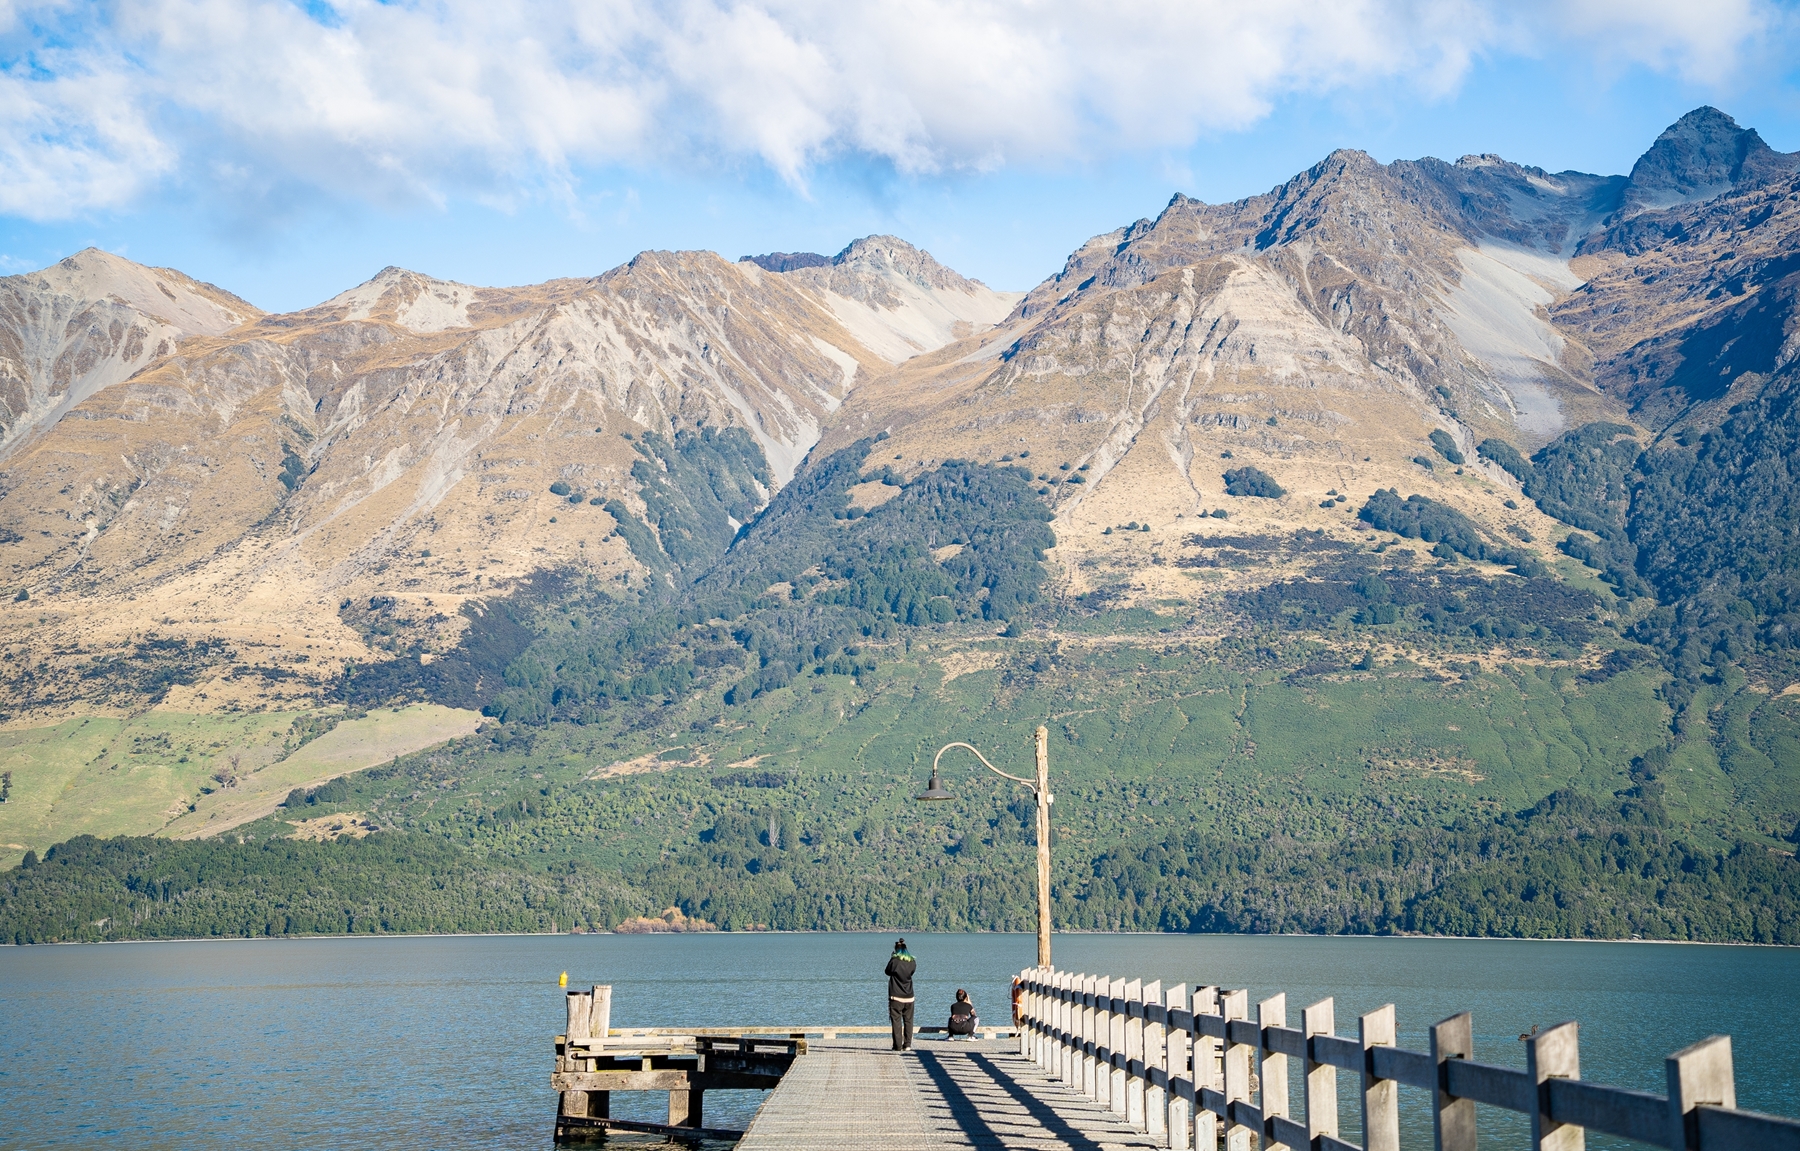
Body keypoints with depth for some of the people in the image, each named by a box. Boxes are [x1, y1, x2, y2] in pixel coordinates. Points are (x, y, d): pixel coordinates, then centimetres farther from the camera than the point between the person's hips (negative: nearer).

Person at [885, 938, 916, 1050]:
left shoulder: (894, 960, -11)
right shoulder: (912, 962, -1)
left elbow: (888, 972, 5)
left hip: (896, 996, -3)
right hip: (909, 997, 3)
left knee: (896, 1021, 1)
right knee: (908, 1021, 11)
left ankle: (898, 1046, -2)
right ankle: (907, 1044, 6)